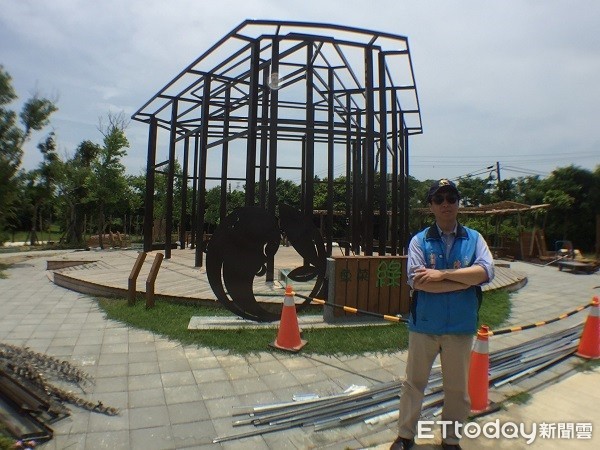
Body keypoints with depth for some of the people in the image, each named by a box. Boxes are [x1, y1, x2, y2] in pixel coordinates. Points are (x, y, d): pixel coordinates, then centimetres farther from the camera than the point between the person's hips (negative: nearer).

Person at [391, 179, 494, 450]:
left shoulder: (474, 239, 1)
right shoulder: (419, 241, -5)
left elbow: (485, 272, -16)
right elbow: (417, 281, -19)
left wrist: (443, 274, -21)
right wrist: (466, 280, -16)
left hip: (461, 327, 2)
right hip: (423, 325, -1)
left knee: (457, 388, 18)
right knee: (413, 383, 14)